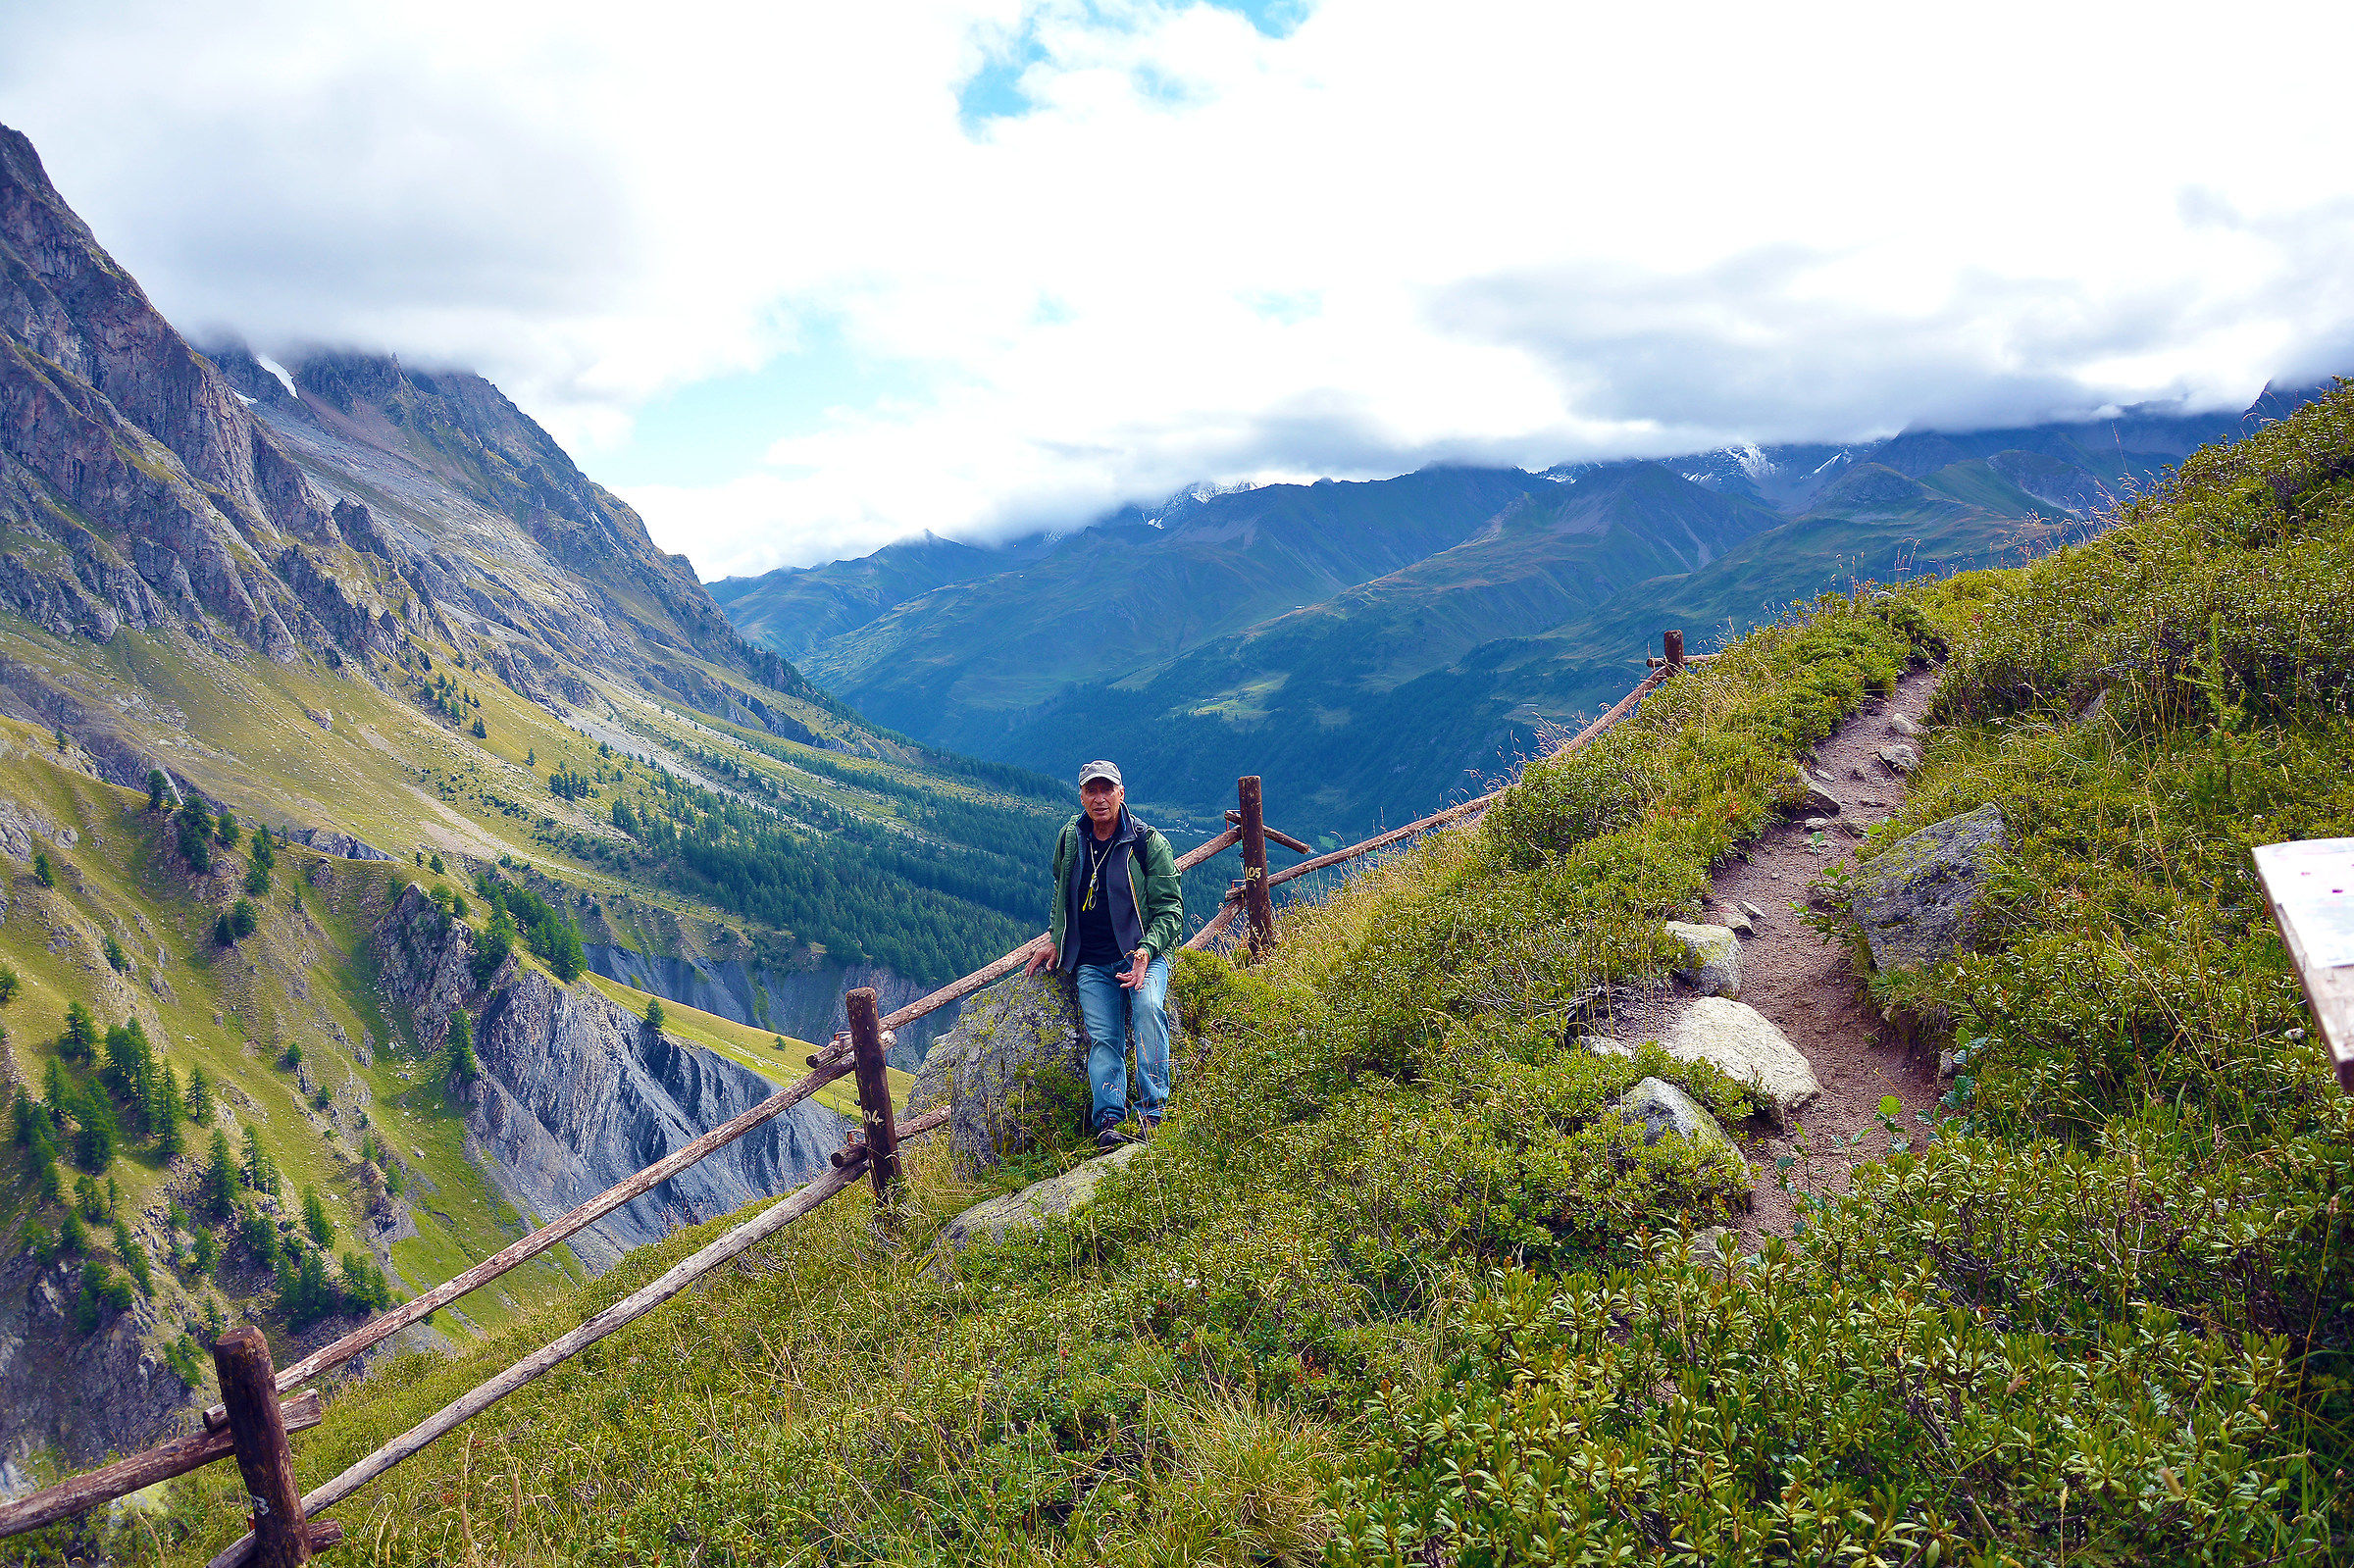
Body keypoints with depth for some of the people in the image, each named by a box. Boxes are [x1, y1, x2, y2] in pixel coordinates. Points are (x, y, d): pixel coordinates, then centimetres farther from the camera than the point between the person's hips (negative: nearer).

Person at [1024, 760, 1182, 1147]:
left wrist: (1146, 950, -21)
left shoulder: (1149, 842, -5)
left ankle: (1153, 1110, -30)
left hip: (1143, 952, -3)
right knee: (1103, 1038, -14)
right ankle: (1110, 1121, -20)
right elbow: (1060, 890, 29)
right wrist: (1055, 939, 21)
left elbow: (1170, 908, -5)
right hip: (1092, 963, 4)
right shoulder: (1070, 838, 9)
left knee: (1148, 1007, -30)